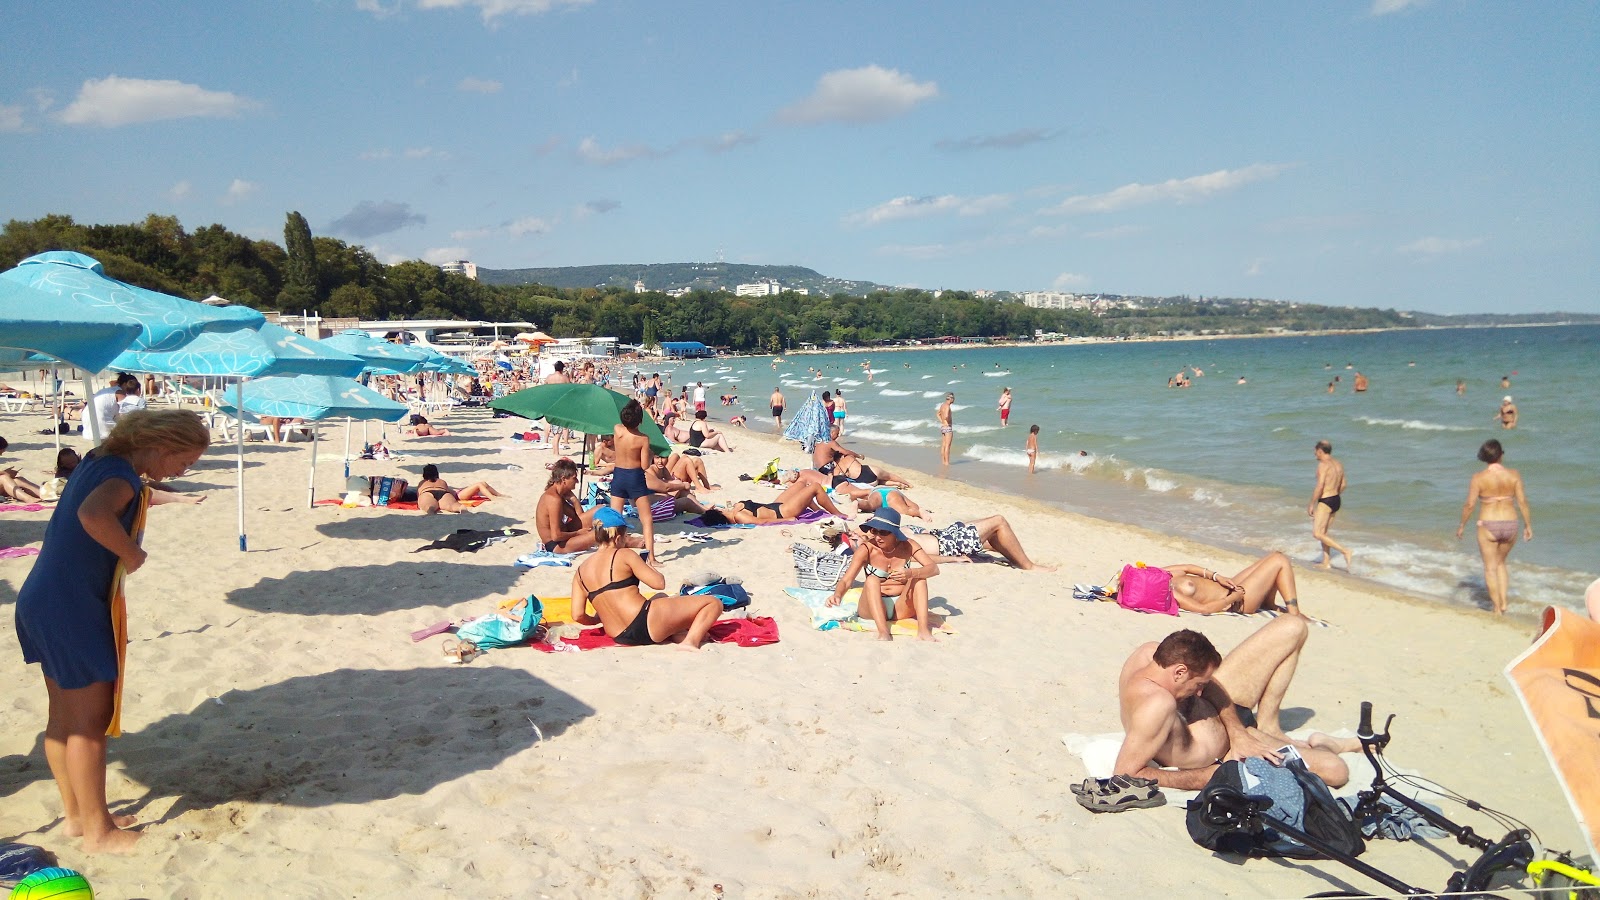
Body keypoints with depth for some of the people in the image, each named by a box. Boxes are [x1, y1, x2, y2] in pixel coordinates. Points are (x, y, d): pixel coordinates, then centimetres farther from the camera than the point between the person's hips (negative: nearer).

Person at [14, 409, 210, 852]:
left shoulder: (100, 463, 8)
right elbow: (92, 515, -42)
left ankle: (76, 813, 32)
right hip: (70, 611, -10)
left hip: (44, 601, 10)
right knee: (91, 722, 2)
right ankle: (98, 831, 13)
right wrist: (132, 554, -26)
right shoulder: (123, 477, -19)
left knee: (64, 717, 18)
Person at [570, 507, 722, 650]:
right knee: (714, 602, 1)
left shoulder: (580, 572, 10)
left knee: (661, 598, 39)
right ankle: (691, 641, -20)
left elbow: (578, 615, 4)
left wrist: (597, 620, 24)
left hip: (621, 638, 7)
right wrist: (651, 567, 13)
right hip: (646, 621, -7)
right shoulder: (624, 555, -5)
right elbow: (659, 583, -8)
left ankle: (679, 635, 14)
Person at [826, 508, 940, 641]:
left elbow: (934, 568, -15)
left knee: (919, 577, -21)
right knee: (872, 580, -29)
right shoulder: (867, 549, -8)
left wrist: (911, 573, -36)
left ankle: (923, 631, -34)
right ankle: (883, 634, -44)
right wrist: (837, 595, -37)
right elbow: (846, 580, -14)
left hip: (901, 608, 2)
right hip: (872, 608, -1)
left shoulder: (907, 546, -4)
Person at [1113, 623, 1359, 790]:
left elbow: (1208, 680, -5)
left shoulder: (1151, 652, -21)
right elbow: (1126, 773, -41)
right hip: (1223, 754, -7)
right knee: (1335, 770, -15)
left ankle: (1267, 725, 18)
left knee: (1292, 627, 2)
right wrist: (1203, 779, -33)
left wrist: (1237, 732, -16)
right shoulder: (1158, 705, -45)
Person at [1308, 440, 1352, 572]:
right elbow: (1342, 485, 16)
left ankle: (1345, 552, -15)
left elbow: (1319, 486, -21)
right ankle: (1326, 562, 21)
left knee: (1317, 534, -7)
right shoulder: (1339, 464, 10)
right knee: (1323, 531, 19)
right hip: (1336, 500, 9)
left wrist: (1311, 504, -14)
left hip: (1325, 501, -9)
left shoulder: (1323, 465, -16)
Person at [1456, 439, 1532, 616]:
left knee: (1490, 567, 7)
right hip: (1510, 525, 3)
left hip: (1488, 526, -3)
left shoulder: (1478, 478, -10)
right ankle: (1503, 601, 16)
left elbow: (1470, 505, -10)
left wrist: (1462, 525, 3)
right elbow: (1522, 502, -3)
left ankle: (1497, 609, 7)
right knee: (1500, 563, 24)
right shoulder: (1514, 475, -3)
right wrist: (1528, 525, 6)